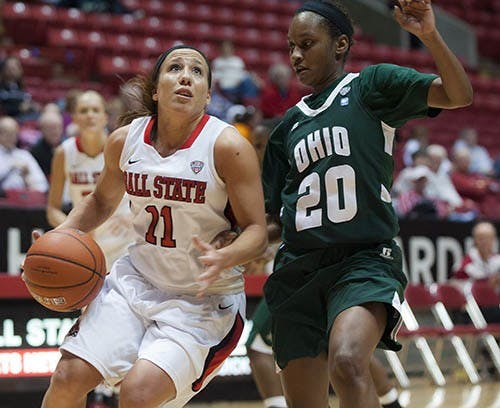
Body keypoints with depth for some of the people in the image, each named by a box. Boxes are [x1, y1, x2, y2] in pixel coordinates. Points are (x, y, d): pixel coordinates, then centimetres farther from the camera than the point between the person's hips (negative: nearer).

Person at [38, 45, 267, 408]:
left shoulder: (227, 146, -17)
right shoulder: (125, 140, -3)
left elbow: (257, 232, -15)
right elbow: (102, 201, 17)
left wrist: (223, 258, -36)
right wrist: (62, 235, 0)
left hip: (204, 299, -4)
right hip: (138, 279, 5)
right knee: (69, 376, -6)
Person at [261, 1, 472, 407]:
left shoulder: (372, 84, 5)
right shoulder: (289, 125, 19)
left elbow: (459, 95, -8)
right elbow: (268, 207, 21)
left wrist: (429, 35, -21)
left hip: (365, 259, -6)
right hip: (298, 268, 6)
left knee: (346, 363, -33)